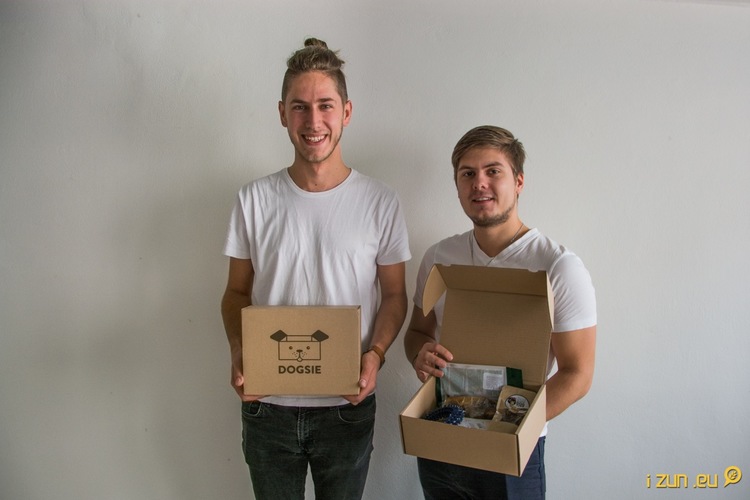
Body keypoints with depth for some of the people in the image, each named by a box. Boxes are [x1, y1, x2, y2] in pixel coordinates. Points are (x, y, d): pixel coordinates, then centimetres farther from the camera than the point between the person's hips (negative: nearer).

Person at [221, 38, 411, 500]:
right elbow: (238, 291, 3)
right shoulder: (254, 200, -4)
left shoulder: (380, 202, -7)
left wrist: (375, 354, -16)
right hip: (266, 404, 1)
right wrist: (239, 354, -13)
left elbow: (394, 295, 0)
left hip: (347, 406, 0)